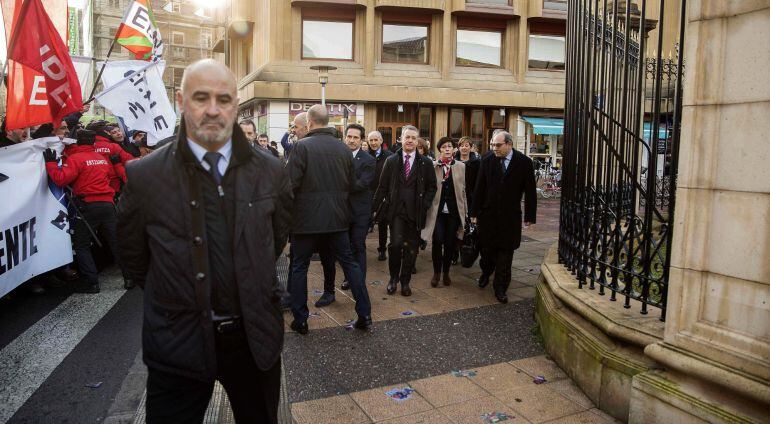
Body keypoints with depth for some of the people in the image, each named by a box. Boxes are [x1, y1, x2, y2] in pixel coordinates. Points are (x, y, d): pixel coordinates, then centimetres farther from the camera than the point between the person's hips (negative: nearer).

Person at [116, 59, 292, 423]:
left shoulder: (269, 171, -4)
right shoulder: (144, 175, -10)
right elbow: (133, 255, 3)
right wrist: (177, 296, 9)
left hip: (255, 335, 3)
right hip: (178, 341, -2)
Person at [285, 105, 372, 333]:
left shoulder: (302, 146, -12)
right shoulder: (344, 149, 4)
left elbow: (290, 183, -16)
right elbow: (352, 185, 10)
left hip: (307, 217, -4)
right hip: (338, 217, 4)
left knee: (299, 267, 10)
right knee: (349, 263, 13)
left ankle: (300, 320, 16)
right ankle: (364, 314, 15)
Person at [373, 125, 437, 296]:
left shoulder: (426, 163, 4)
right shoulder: (391, 161, 5)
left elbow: (432, 187, 8)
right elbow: (383, 187, 6)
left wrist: (425, 205, -3)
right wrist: (375, 207, 3)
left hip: (415, 212, 1)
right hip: (396, 210, -1)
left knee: (411, 248, 6)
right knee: (396, 244, -13)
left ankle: (405, 282, 24)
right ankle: (393, 277, 11)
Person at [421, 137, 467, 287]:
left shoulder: (461, 166, 5)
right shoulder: (433, 166, -1)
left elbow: (464, 190, 7)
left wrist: (466, 211, 7)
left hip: (454, 211, 2)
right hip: (437, 210, -2)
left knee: (450, 243, 6)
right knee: (438, 241, -8)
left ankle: (446, 272, 26)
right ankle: (436, 272, 13)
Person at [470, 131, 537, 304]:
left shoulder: (524, 162, -5)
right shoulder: (487, 161, -1)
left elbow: (530, 191, -2)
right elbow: (479, 188, 1)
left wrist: (529, 216, -3)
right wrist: (475, 212, 0)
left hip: (510, 217, -1)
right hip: (488, 214, 1)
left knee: (505, 252, 3)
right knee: (487, 248, 10)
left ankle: (500, 288, 14)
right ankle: (486, 273, 39)